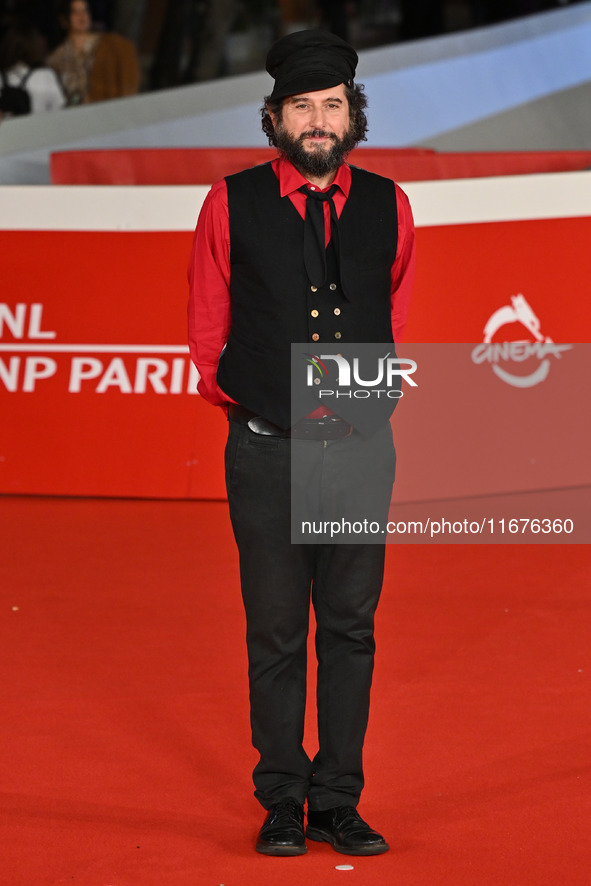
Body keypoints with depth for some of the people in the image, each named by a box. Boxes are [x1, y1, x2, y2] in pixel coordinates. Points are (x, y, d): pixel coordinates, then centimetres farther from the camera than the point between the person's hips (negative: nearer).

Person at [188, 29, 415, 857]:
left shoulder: (388, 207, 4)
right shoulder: (233, 205, -2)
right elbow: (206, 326, 7)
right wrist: (243, 400, 8)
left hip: (361, 446, 2)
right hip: (268, 448, -2)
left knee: (351, 628, 6)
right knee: (276, 633, 3)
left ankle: (338, 802, 15)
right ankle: (282, 803, 14)